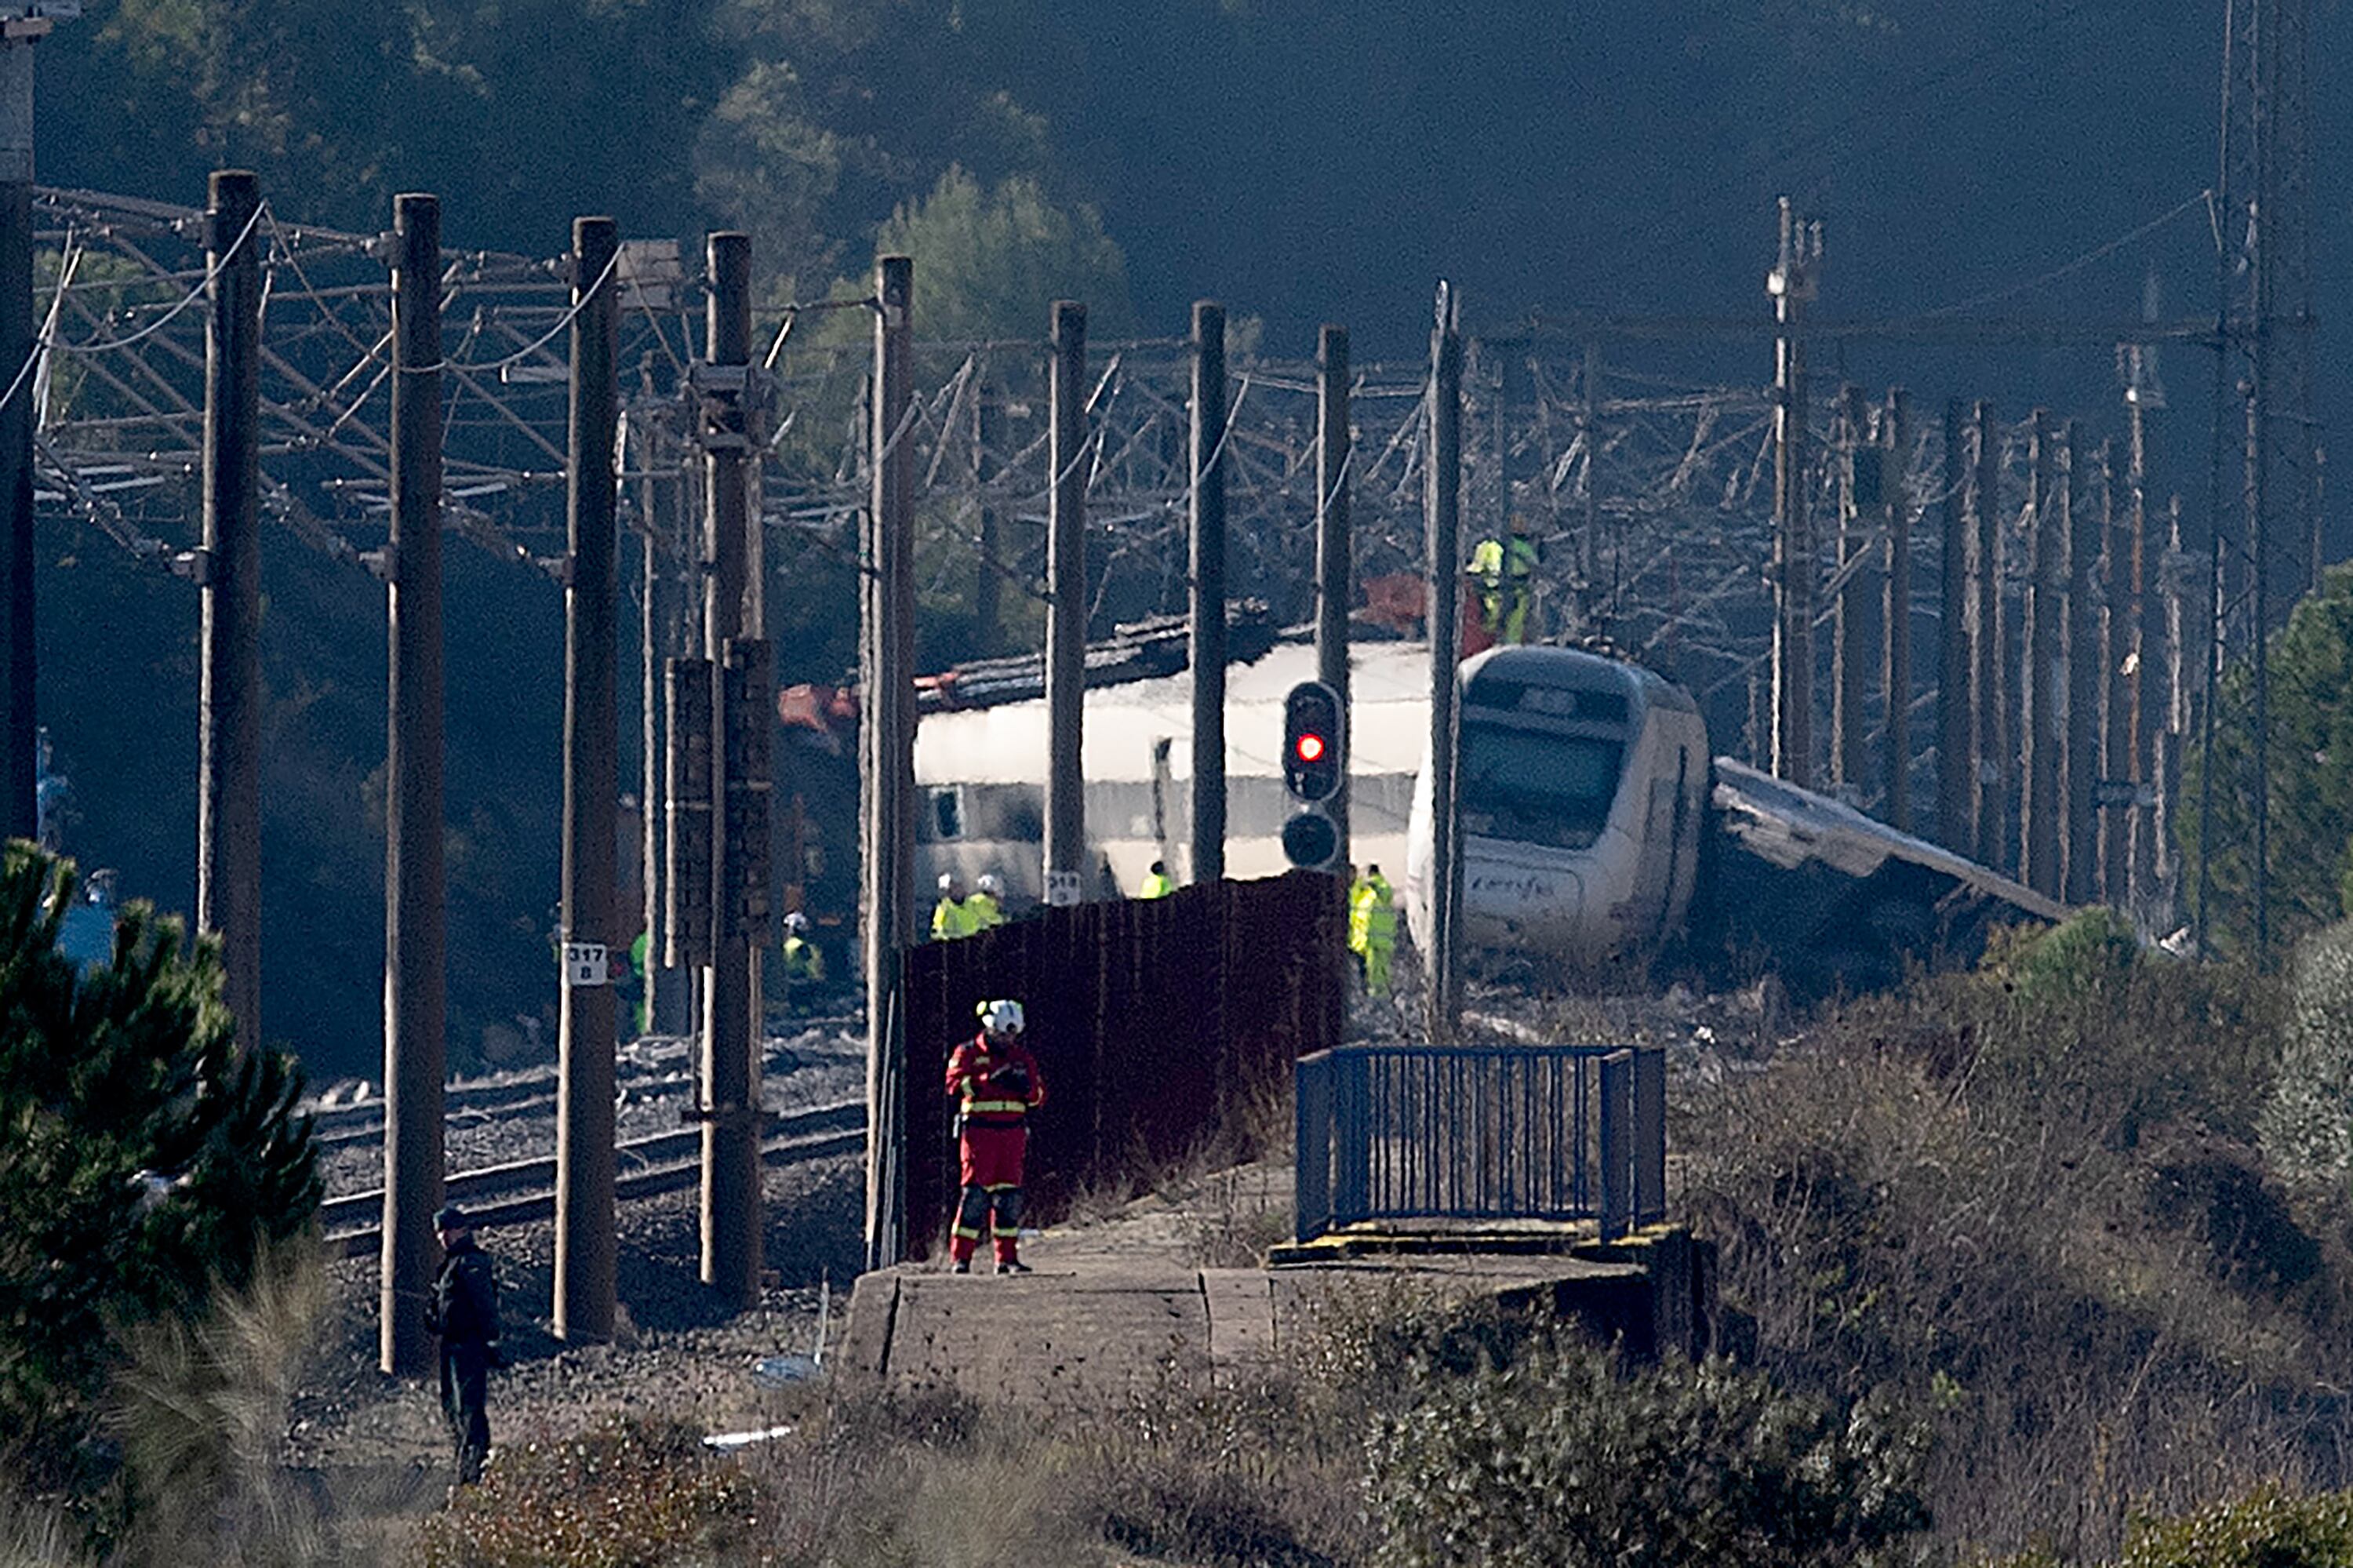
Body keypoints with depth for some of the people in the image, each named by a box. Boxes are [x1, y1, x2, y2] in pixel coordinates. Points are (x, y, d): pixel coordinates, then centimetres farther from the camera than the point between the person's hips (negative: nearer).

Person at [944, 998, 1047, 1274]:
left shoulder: (1022, 1056, 14)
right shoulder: (969, 1053, 1)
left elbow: (1040, 1095, 13)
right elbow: (955, 1083, -14)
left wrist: (1026, 1088, -10)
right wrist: (990, 1080, -23)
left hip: (1012, 1132, 5)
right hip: (979, 1130, -5)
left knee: (1009, 1194, 4)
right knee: (976, 1192, -9)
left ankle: (1007, 1258, 10)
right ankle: (961, 1258, -7)